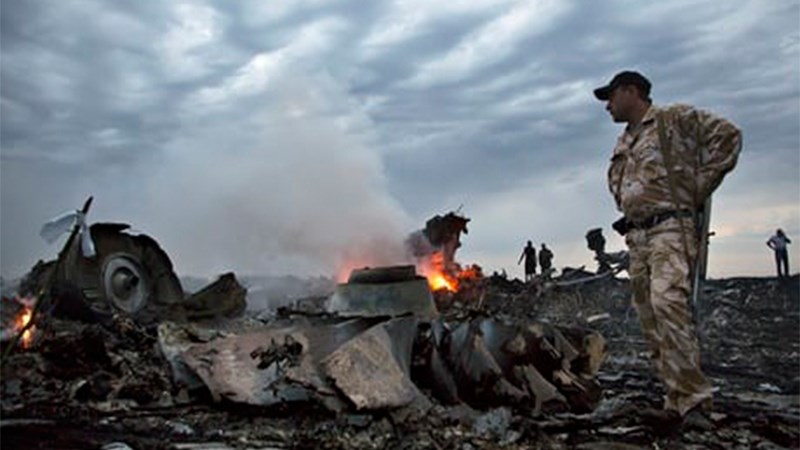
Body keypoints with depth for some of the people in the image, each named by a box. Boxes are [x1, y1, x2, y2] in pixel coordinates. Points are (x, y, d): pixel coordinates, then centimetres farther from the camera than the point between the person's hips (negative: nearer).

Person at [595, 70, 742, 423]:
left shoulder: (675, 119, 0)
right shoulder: (623, 144, 23)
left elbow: (727, 136, -8)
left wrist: (698, 188, -8)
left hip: (671, 228, -8)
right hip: (637, 236, 8)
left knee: (667, 301, -26)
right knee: (650, 318, 3)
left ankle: (694, 398, -20)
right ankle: (677, 400, 9)